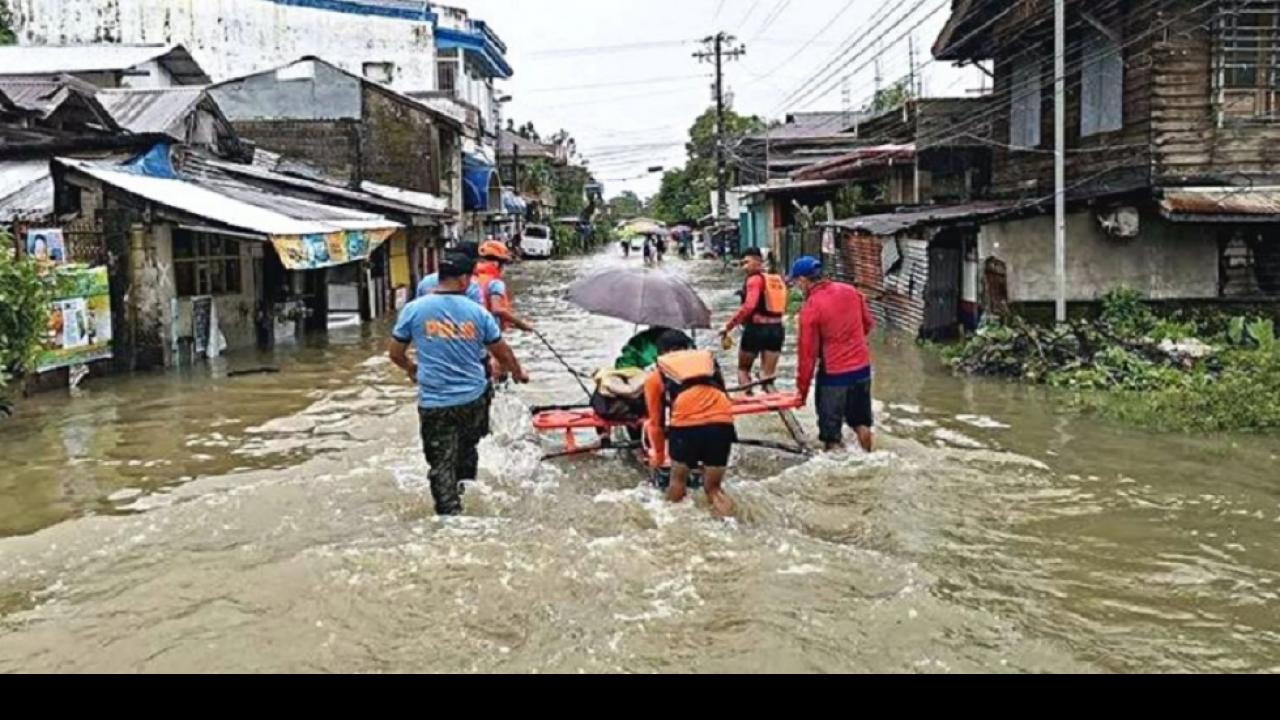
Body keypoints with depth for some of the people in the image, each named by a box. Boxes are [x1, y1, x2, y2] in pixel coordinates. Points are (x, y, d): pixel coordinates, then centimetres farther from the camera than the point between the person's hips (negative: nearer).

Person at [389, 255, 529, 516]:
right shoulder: (477, 312, -3)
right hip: (473, 398, 2)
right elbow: (502, 352, 7)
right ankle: (464, 488, 36)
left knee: (441, 464, 5)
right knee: (467, 447, 26)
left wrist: (411, 369, 26)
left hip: (435, 403, -2)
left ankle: (450, 513, 1)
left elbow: (395, 352, 4)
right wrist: (518, 373, 27)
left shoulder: (414, 309, -5)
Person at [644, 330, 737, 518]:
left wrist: (658, 455, 44)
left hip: (686, 427, -2)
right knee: (713, 487, 17)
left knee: (678, 481, 23)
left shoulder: (656, 376, 23)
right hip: (721, 425, 2)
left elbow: (657, 421, 29)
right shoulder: (709, 360, 30)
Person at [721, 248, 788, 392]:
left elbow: (749, 306, -23)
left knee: (743, 369, 14)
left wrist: (729, 325, -21)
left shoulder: (755, 279, -10)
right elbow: (783, 309, 14)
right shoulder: (779, 279, 11)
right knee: (769, 375, 11)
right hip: (777, 329, 6)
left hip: (756, 329, -6)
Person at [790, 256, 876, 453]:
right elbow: (869, 324, 10)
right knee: (861, 421, 21)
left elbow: (808, 353, -13)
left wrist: (802, 389, -5)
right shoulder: (850, 291, 0)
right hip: (862, 367, 6)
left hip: (834, 373, -6)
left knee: (831, 429, 6)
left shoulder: (811, 308, -17)